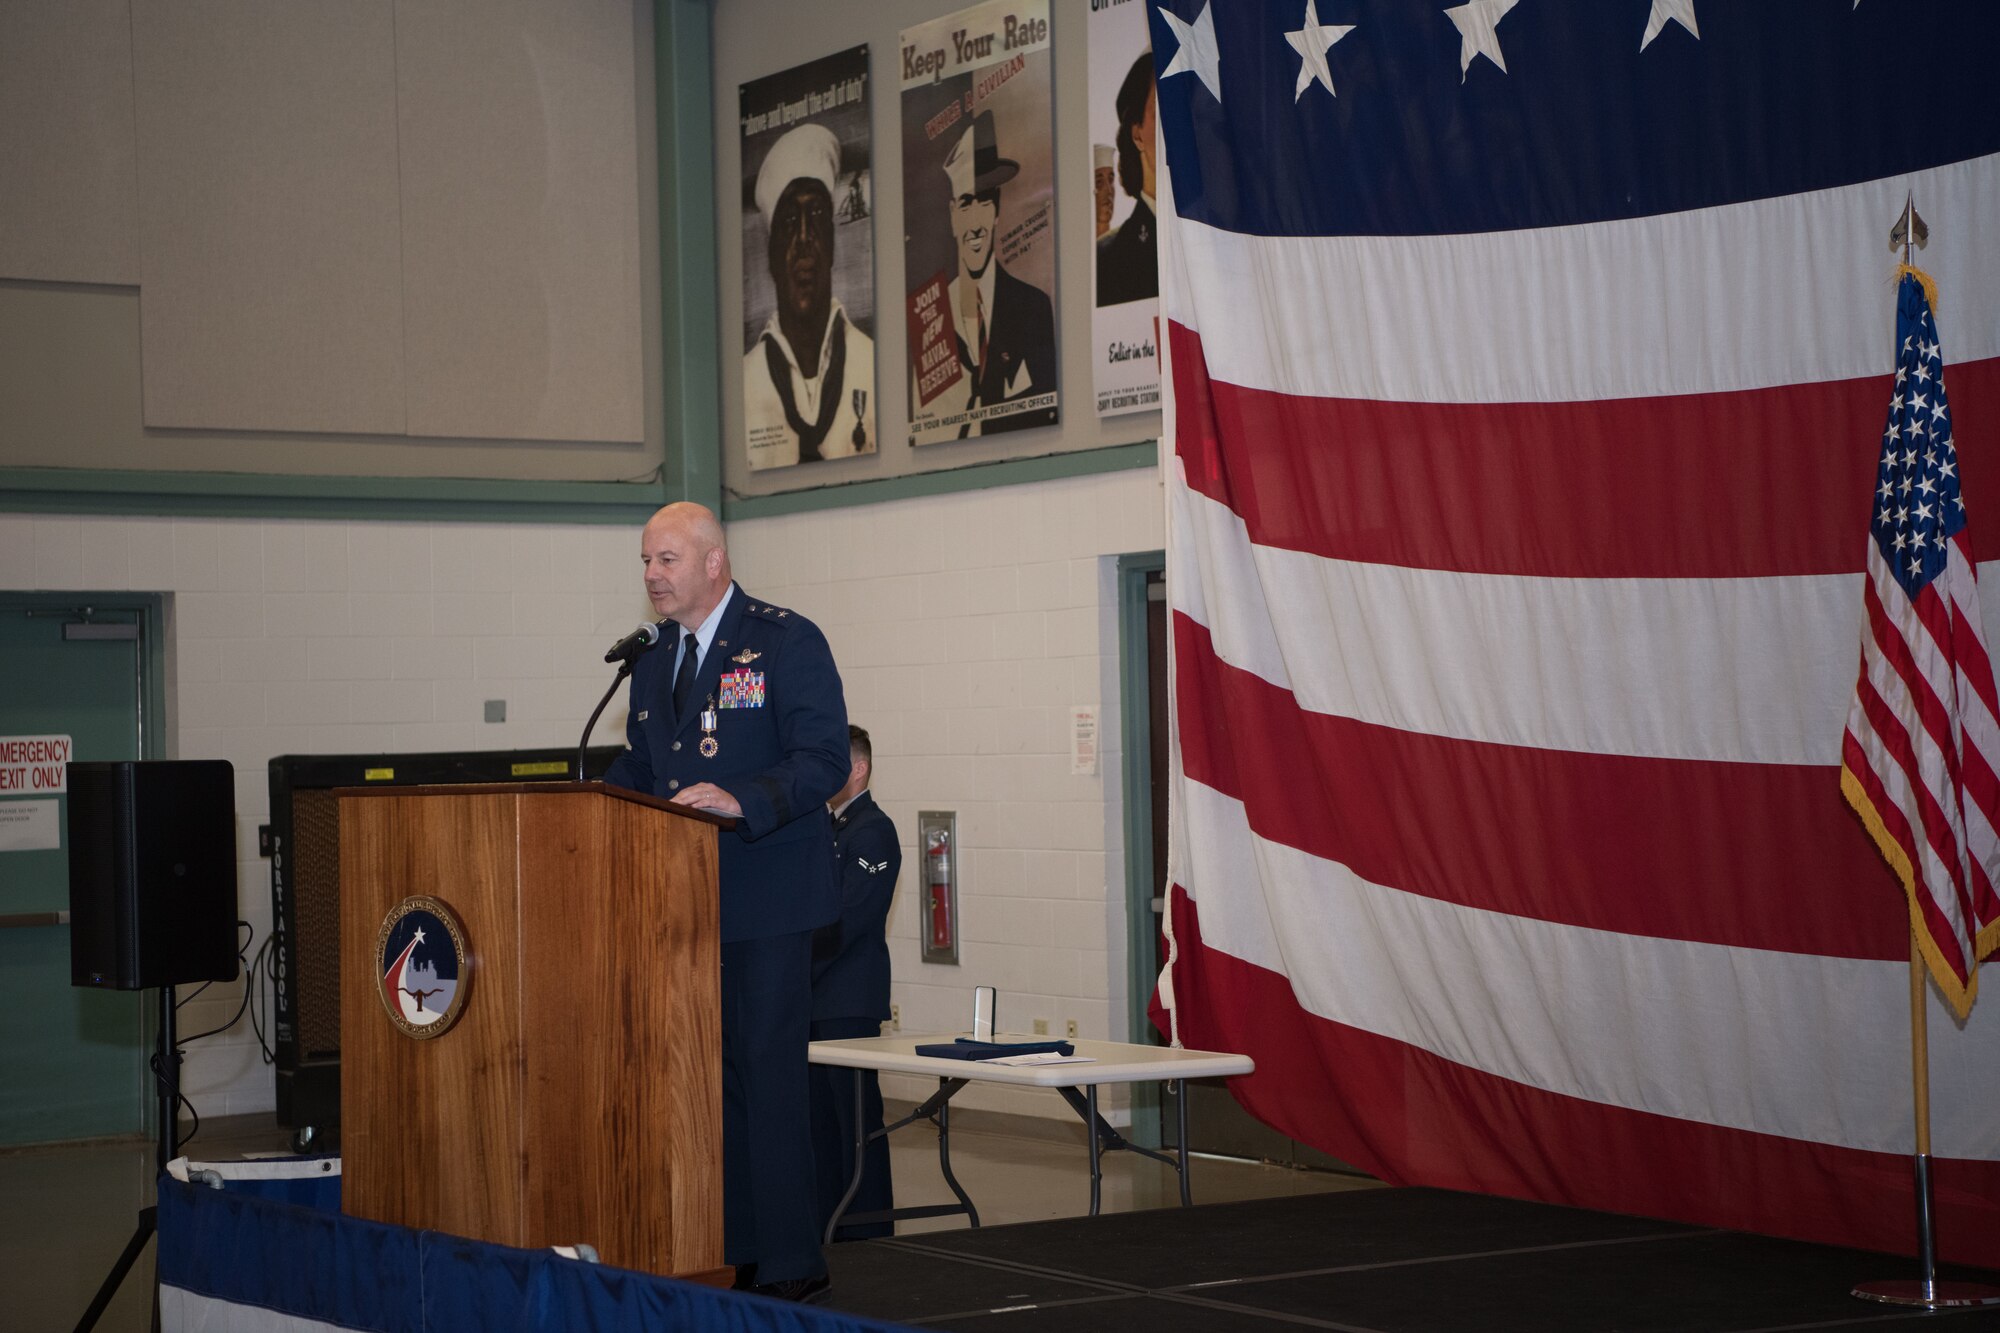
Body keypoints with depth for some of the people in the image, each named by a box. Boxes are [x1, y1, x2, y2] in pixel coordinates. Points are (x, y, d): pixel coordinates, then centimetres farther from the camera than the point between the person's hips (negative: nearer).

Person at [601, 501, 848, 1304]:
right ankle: (726, 1250, 19)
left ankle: (789, 1263, -1)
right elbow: (634, 775, 20)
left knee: (767, 1076, -7)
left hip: (764, 905, -7)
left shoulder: (787, 642, -7)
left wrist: (741, 803, -28)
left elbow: (825, 759, -14)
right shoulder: (655, 665, 16)